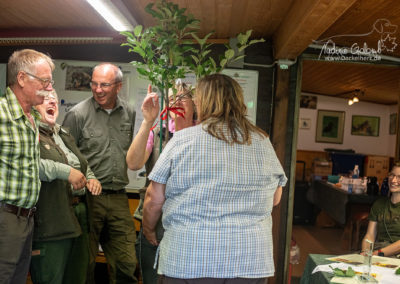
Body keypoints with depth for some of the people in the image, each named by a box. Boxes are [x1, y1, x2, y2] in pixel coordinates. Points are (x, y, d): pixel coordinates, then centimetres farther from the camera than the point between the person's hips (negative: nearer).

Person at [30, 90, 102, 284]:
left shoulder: (63, 134, 23)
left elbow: (83, 165, 33)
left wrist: (91, 178, 12)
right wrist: (65, 171, -23)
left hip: (79, 215, 8)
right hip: (51, 222, -8)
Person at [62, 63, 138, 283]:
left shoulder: (129, 113, 9)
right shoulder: (78, 114, -4)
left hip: (119, 198, 4)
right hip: (88, 197, -3)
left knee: (127, 264, 6)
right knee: (85, 264, 6)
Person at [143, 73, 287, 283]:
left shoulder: (182, 140, -8)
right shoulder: (263, 142, 1)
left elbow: (154, 200, -3)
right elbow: (275, 199, 11)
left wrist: (148, 229, 16)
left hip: (186, 261, -2)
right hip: (251, 264, 3)